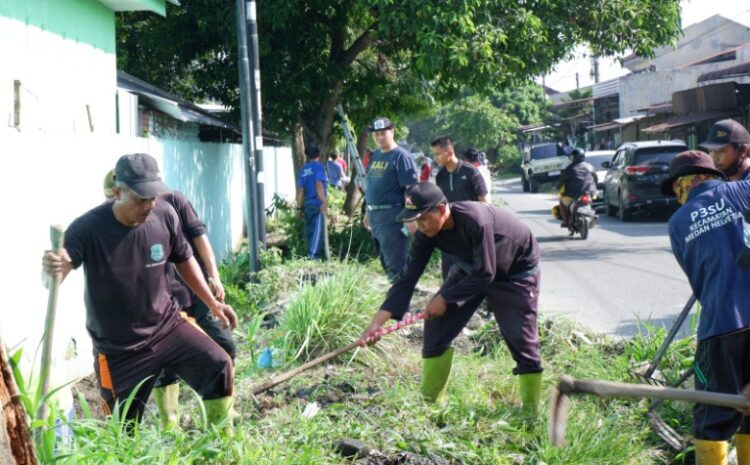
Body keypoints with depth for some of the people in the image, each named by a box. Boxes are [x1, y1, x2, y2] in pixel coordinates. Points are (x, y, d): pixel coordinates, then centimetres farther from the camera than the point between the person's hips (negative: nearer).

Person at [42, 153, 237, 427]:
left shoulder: (165, 216, -10)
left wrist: (213, 304, 9)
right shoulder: (87, 228, -21)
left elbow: (184, 260, 9)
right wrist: (53, 269, -55)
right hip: (118, 350, -2)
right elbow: (55, 277, -30)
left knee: (218, 365, -18)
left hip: (167, 326, 3)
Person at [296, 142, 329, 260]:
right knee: (318, 231, -7)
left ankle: (311, 255, 16)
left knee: (310, 232, 11)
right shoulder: (318, 167, -5)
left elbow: (300, 189, 12)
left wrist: (299, 206, 16)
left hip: (307, 205, 6)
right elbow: (319, 185, -17)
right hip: (317, 204, -6)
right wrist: (324, 202, -19)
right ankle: (312, 255, -15)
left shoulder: (303, 169, 12)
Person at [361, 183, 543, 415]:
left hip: (517, 269, -6)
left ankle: (531, 412, 3)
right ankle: (431, 401, 8)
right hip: (471, 267, 6)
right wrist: (378, 321, -28)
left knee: (521, 340, -12)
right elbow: (408, 277, -21)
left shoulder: (475, 220, -39)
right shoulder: (427, 233, -20)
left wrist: (445, 298, -26)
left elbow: (485, 275, -32)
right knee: (436, 323, -3)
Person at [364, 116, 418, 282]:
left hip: (392, 217, -8)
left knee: (395, 263, -6)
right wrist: (368, 213, 21)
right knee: (385, 261, 14)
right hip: (375, 216, 8)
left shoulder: (401, 156, -9)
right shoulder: (373, 156, 14)